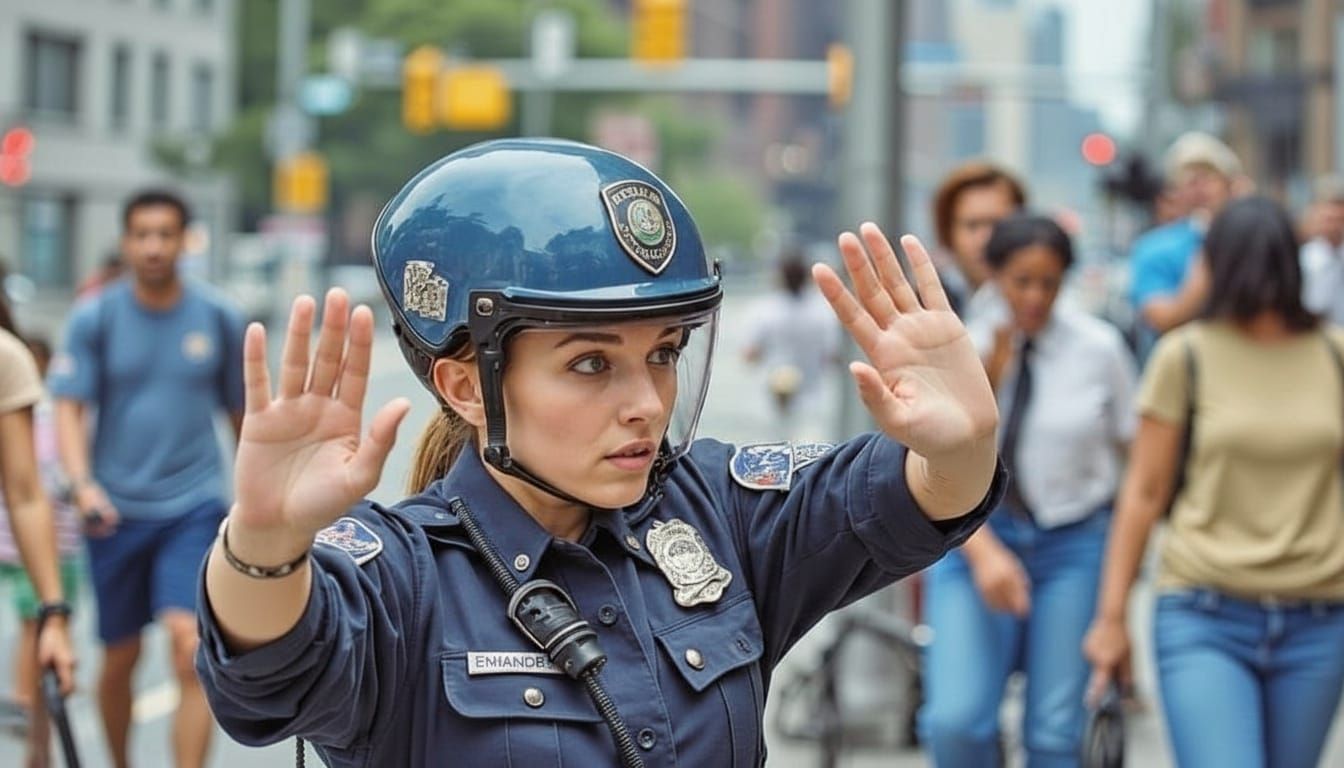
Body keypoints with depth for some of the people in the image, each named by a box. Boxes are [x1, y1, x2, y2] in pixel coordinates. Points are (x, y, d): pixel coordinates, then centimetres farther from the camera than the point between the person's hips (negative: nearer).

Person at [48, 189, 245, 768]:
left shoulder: (218, 319, 2)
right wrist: (83, 485, -22)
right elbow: (69, 410, -5)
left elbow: (240, 413, 13)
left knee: (190, 647, -16)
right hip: (116, 510, 1)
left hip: (194, 508, -1)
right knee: (119, 659, 11)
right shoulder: (94, 318, 0)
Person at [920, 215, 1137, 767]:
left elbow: (1132, 448, 6)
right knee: (955, 722, -14)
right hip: (975, 535, 0)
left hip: (1074, 544, 0)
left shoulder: (1099, 348, -4)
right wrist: (985, 554, -23)